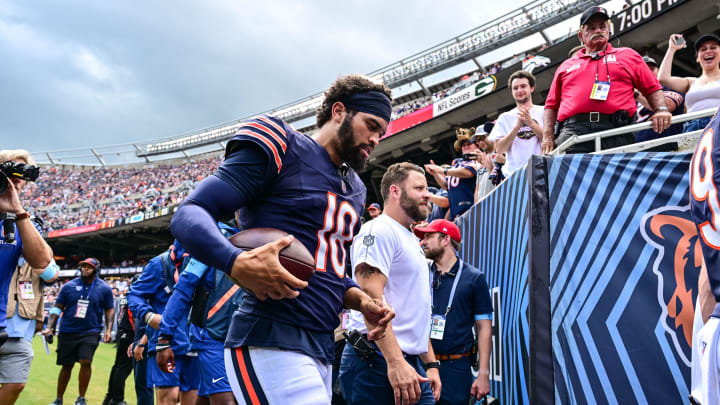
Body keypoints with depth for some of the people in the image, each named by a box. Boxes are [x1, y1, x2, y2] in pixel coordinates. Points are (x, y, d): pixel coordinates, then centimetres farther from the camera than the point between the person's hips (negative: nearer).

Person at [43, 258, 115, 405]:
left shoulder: (104, 289, 1)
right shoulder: (69, 286, 3)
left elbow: (109, 310, 7)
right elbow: (58, 307, 7)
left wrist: (108, 330, -3)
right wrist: (49, 327, -1)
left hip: (90, 332, -1)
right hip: (67, 332, 2)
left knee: (85, 362, -16)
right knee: (66, 366, 7)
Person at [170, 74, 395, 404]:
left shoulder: (355, 190, 20)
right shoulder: (282, 150, -5)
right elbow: (188, 215, -11)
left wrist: (361, 301, 7)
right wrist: (238, 263, -30)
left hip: (321, 349, 9)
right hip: (270, 346, -9)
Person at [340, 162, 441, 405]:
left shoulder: (411, 242, 22)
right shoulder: (379, 230, -8)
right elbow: (370, 295, -20)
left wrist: (431, 364, 18)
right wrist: (396, 362, -26)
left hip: (413, 366, 9)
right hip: (378, 362, -9)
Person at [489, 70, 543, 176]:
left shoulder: (543, 112, 11)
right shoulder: (505, 117, 14)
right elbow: (499, 149, 3)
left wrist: (531, 122, -11)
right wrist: (517, 125, -8)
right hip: (514, 173, 1)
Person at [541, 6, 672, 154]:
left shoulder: (628, 55, 26)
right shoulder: (566, 66, 27)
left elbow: (652, 89, 20)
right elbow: (552, 104, 23)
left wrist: (661, 110, 0)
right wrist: (548, 137, 8)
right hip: (572, 133, 1)